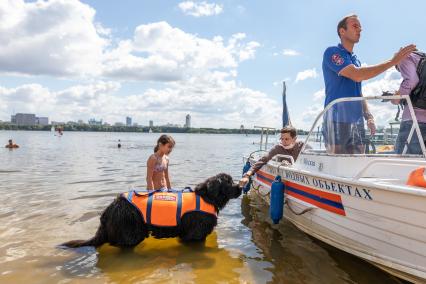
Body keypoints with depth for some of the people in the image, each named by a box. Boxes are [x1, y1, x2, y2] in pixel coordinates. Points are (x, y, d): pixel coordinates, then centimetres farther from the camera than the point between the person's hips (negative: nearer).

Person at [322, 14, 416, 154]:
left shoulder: (355, 59, 21)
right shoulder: (332, 52, -4)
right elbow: (357, 75, -17)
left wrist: (368, 116, 14)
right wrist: (392, 61, -13)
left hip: (357, 120, 8)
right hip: (338, 119, -8)